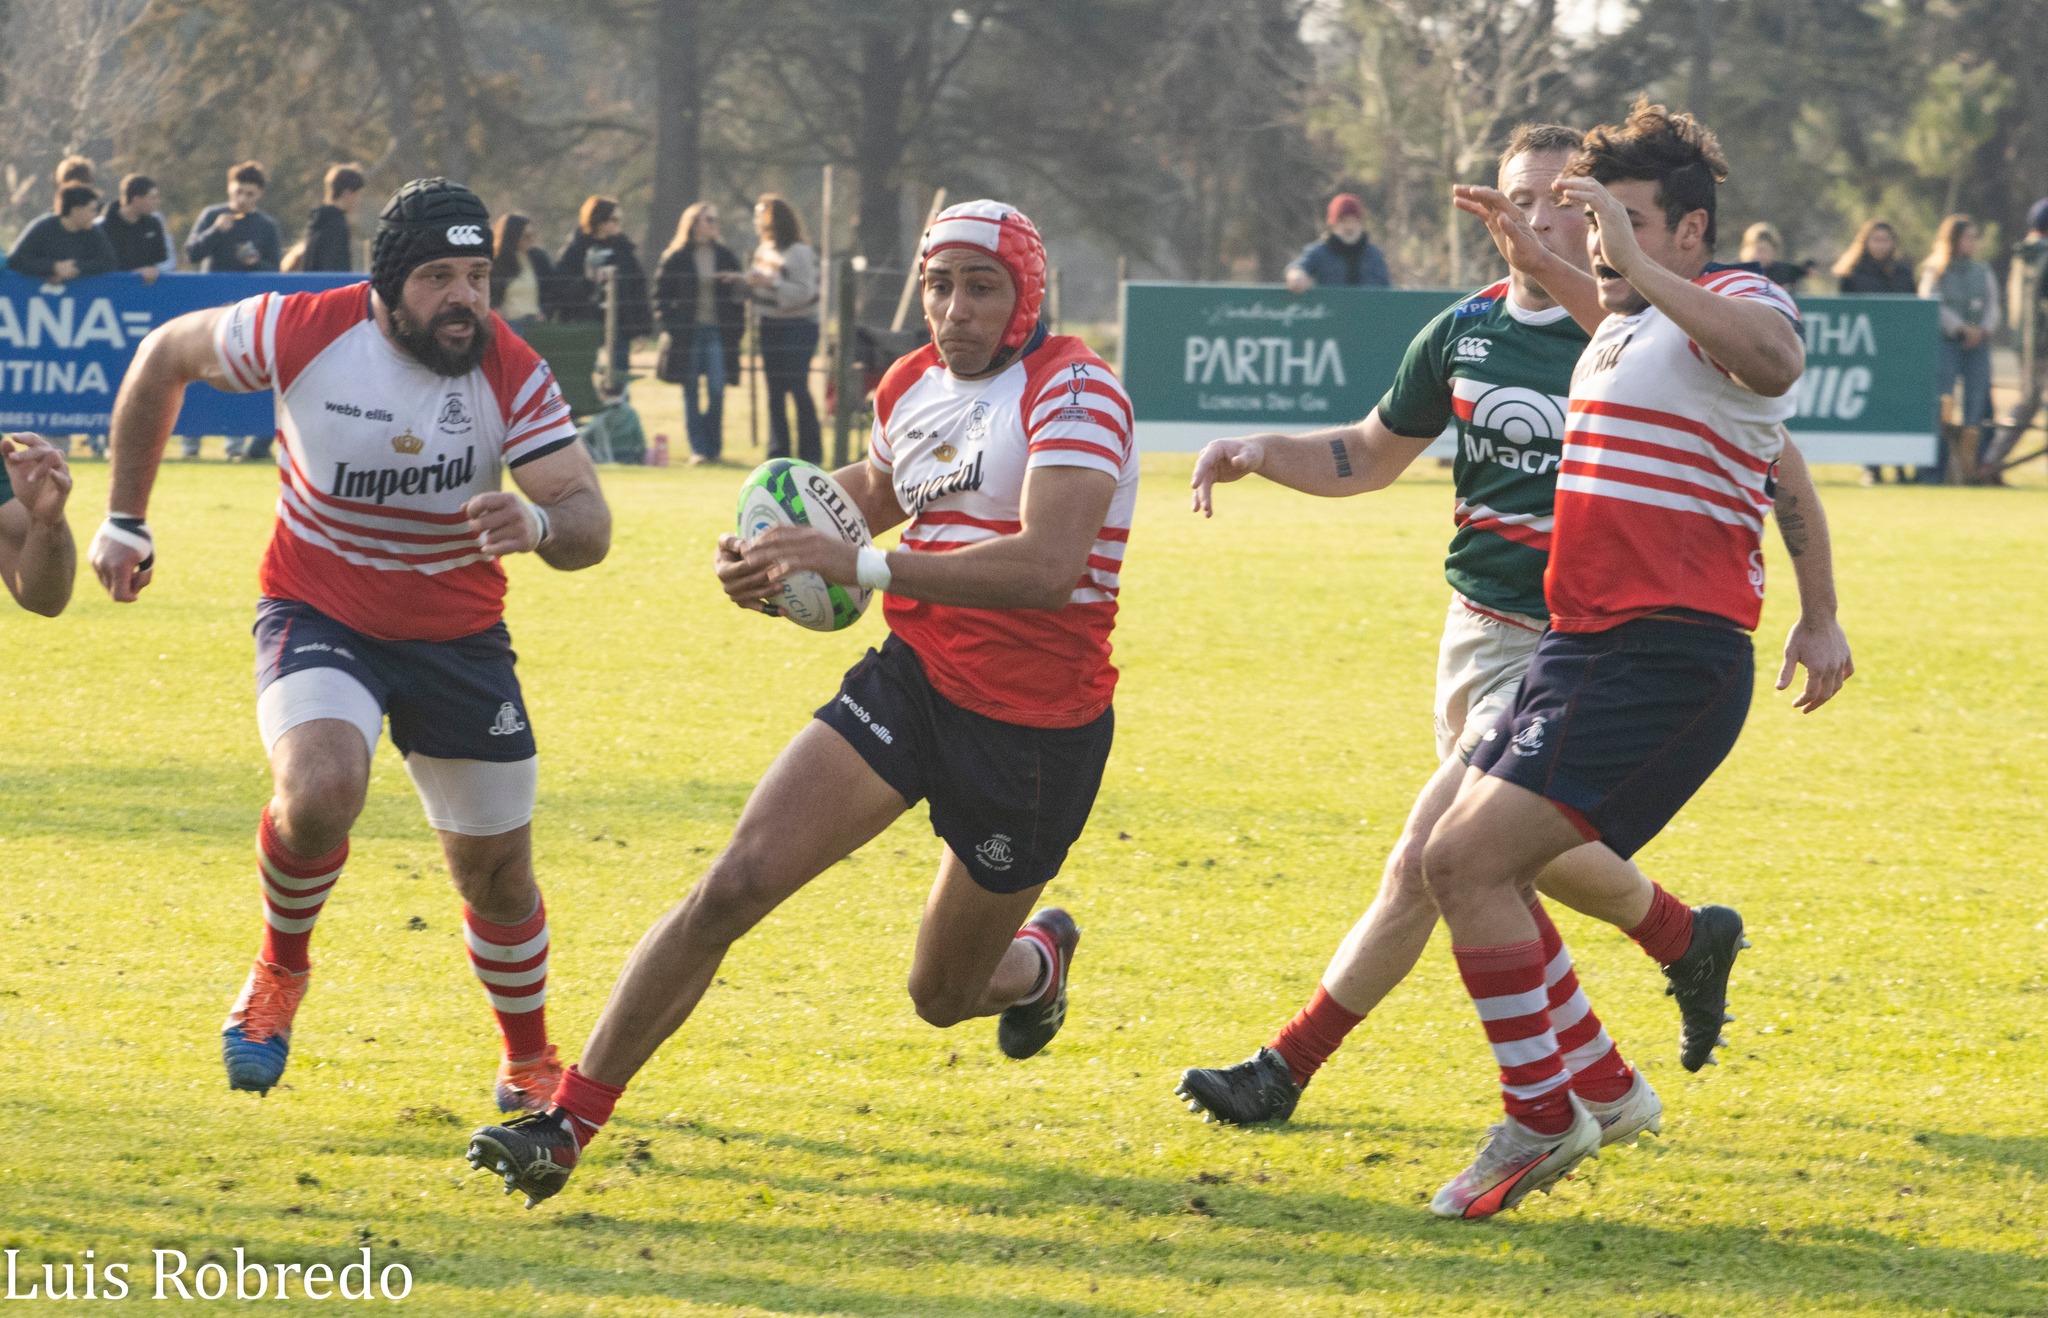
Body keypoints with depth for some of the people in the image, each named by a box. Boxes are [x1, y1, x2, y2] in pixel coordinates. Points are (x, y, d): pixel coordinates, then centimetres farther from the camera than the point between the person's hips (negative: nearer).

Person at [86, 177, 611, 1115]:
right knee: (319, 792, -31)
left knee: (496, 870, 8)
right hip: (318, 614, -2)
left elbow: (589, 524, -19)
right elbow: (166, 355, -1)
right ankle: (281, 969, 0)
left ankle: (530, 1065, 35)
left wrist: (539, 523, -44)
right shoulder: (301, 331, -19)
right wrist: (124, 518, 4)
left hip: (459, 638, 2)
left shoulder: (513, 376, -16)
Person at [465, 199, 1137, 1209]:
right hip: (910, 679, 5)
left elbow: (1048, 566, -32)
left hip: (1035, 730, -5)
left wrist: (863, 563, -37)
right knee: (733, 886, -15)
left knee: (944, 996, 12)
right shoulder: (911, 388, 6)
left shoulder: (1072, 389, -17)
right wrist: (782, 540, 6)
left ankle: (1038, 959, 51)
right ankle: (567, 1123, -12)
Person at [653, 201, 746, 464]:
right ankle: (698, 449, 4)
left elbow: (738, 295, 14)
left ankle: (712, 447, 4)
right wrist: (669, 327, -7)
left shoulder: (727, 257, 10)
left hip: (718, 332, 2)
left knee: (716, 392, -5)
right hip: (687, 333, -2)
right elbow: (662, 295, 3)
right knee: (691, 393, 1)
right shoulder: (675, 259, 1)